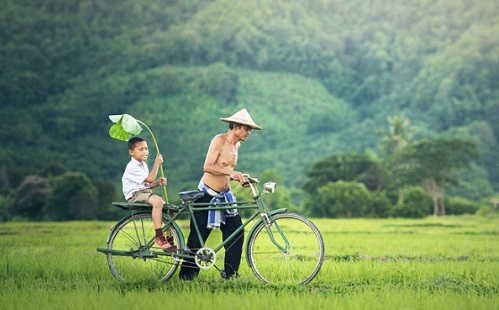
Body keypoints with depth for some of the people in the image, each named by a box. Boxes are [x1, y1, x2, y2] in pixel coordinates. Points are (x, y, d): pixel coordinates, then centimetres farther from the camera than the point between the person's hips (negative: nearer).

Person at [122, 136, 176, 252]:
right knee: (157, 201, -35)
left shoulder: (143, 165, 18)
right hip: (135, 195, -10)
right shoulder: (132, 167, -13)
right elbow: (150, 178, -18)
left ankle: (169, 240, 6)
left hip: (145, 193, 10)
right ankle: (159, 237, -34)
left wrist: (158, 182, -2)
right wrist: (157, 163, -12)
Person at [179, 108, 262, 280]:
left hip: (225, 195, 7)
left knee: (237, 232, -3)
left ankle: (230, 272, 5)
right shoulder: (219, 140, -14)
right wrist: (231, 172, -36)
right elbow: (208, 166, -26)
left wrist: (241, 179, 5)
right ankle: (187, 274, 11)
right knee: (198, 237, 0)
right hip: (207, 195, -7)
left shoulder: (237, 145, 10)